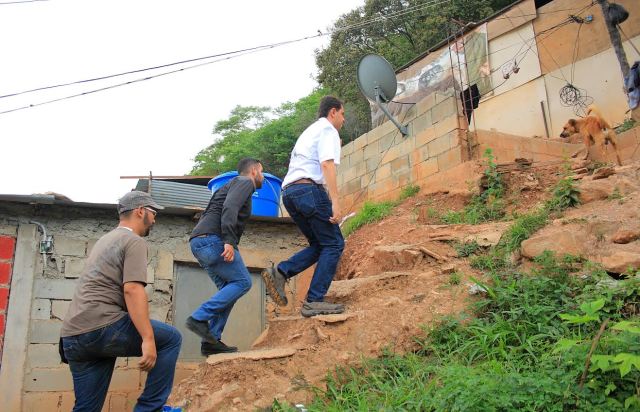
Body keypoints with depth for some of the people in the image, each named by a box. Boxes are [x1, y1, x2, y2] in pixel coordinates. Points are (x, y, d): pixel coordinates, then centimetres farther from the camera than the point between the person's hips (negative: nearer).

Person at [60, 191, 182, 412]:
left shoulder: (106, 239, 27)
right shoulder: (134, 241, -4)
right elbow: (132, 290, -18)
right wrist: (148, 339, -23)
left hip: (73, 336, 9)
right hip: (101, 327, -9)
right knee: (171, 338, 2)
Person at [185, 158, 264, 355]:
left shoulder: (232, 184, 32)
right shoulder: (245, 182, 3)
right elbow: (229, 208, -17)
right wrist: (229, 241, -26)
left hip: (199, 242, 10)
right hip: (212, 239, -10)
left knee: (228, 288, 9)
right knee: (242, 281, -9)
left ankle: (211, 341, 3)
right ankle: (199, 318, -15)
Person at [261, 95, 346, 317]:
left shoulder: (309, 131, 31)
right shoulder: (328, 130, 2)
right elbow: (327, 165, -13)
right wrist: (335, 202, -20)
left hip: (289, 191, 9)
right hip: (309, 189, -9)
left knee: (319, 245, 14)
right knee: (334, 244, -4)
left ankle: (279, 272, -4)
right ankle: (314, 301, -11)